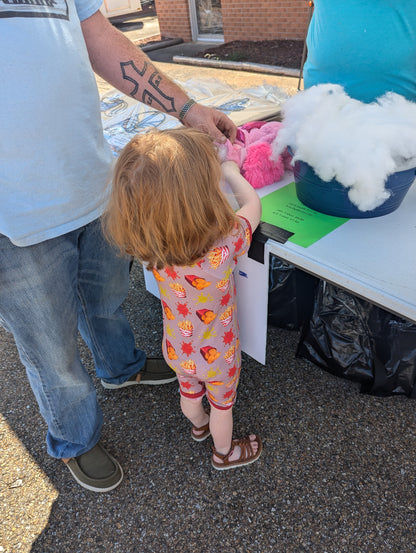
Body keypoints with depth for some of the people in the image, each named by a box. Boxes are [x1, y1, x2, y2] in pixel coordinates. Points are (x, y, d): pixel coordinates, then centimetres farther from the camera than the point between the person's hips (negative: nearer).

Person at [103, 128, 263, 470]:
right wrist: (231, 172, -3)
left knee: (189, 392, 34)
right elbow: (253, 204, -19)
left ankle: (198, 425, 66)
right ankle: (224, 452, 57)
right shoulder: (225, 244, -41)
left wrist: (199, 163, -6)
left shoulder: (145, 243, -29)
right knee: (222, 403, 28)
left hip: (177, 348, 4)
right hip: (218, 354, -3)